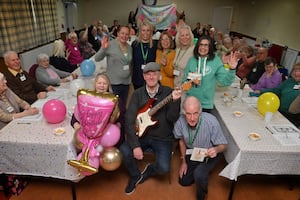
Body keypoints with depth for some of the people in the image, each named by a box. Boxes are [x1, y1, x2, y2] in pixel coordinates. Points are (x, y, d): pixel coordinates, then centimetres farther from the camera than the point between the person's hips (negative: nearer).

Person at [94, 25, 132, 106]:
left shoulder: (129, 47, 7)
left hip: (126, 82, 6)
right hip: (114, 83, -5)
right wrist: (103, 48, -28)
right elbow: (97, 58, -13)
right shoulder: (110, 45, -10)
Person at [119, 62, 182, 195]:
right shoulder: (137, 94, -3)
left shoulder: (168, 92, -6)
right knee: (124, 151, -24)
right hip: (141, 135, 2)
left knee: (163, 168, -22)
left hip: (163, 139, -1)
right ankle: (135, 176, 10)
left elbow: (172, 118, -16)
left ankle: (149, 170, 18)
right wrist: (135, 145, -21)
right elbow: (129, 120, -11)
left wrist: (174, 101, -34)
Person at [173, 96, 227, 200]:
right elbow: (182, 141, -2)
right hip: (192, 153, 4)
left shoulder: (211, 122, -35)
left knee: (199, 174, -30)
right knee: (183, 181, 11)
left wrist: (216, 149, -44)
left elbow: (223, 145, -20)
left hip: (209, 154, -4)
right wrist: (183, 162, 4)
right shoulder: (181, 121, -25)